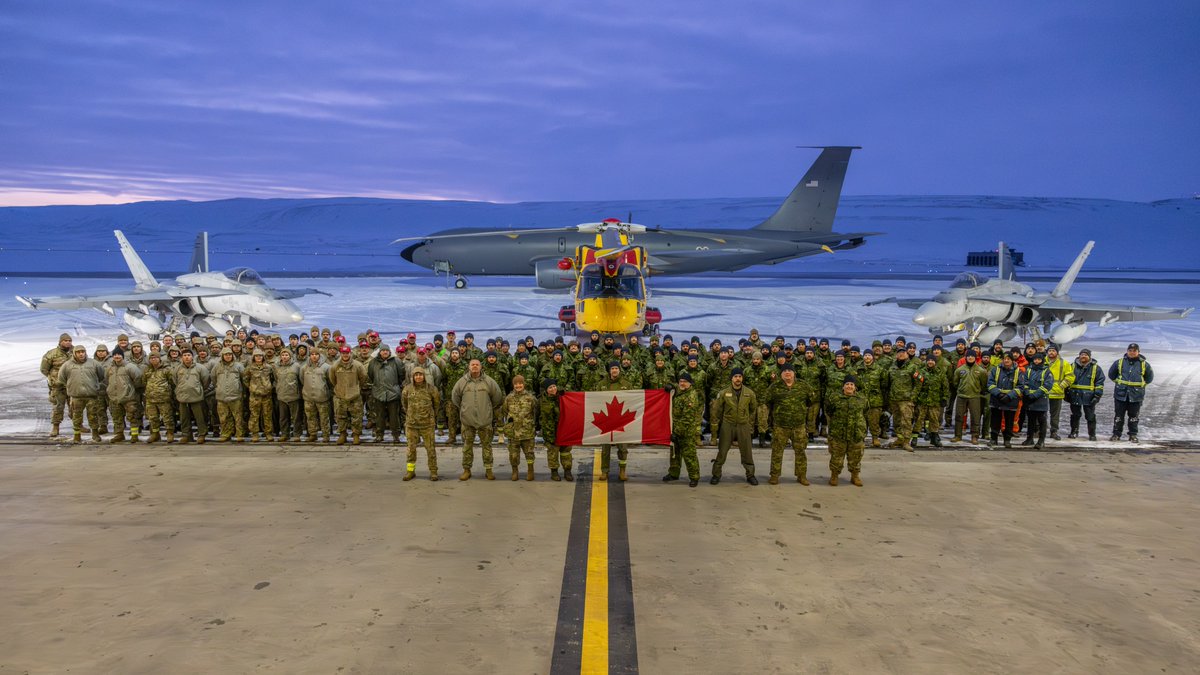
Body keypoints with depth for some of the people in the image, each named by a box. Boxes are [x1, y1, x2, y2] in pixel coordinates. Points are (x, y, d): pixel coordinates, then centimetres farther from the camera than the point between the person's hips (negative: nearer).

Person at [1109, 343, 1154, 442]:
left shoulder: (1144, 364, 1)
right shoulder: (1119, 362, 1)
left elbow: (1149, 378, 15)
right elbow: (1111, 374, 15)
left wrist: (1142, 384, 10)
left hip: (1136, 395, 0)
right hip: (1121, 394, 0)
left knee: (1134, 416, 8)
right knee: (1118, 415, 4)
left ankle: (1133, 435, 16)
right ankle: (1116, 434, 11)